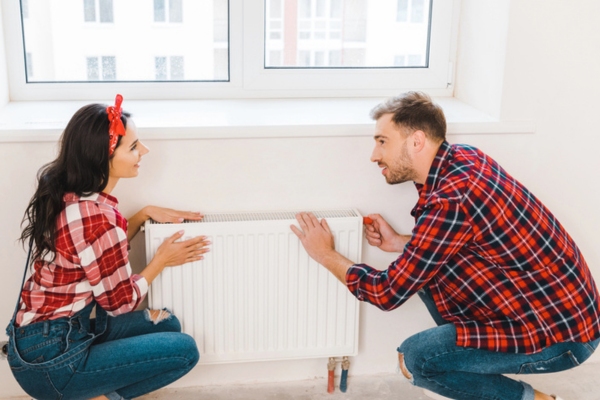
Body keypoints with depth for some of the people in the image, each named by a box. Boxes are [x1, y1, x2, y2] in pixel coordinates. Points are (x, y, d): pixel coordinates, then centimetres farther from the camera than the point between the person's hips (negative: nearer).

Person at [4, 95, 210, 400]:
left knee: (167, 325, 16)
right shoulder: (95, 216, -26)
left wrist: (145, 214, 7)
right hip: (51, 360, -9)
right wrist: (163, 259, -1)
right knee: (184, 350, -6)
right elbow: (120, 301, -14)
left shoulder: (64, 194, 0)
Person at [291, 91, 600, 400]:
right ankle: (467, 358, 19)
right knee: (426, 266, 8)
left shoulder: (450, 200, -26)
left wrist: (325, 254, -4)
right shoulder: (464, 157, -1)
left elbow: (387, 294, -18)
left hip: (562, 333, -9)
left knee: (414, 359, -12)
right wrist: (400, 243, 4)